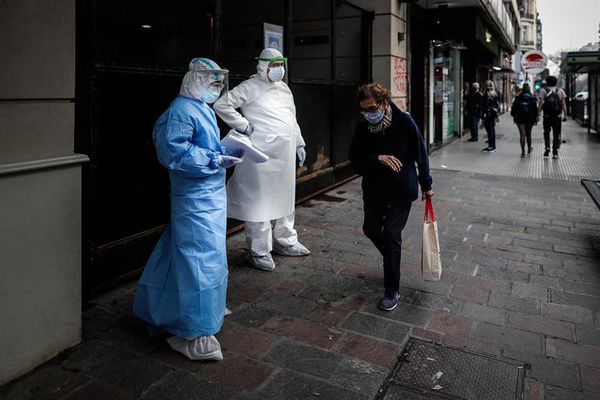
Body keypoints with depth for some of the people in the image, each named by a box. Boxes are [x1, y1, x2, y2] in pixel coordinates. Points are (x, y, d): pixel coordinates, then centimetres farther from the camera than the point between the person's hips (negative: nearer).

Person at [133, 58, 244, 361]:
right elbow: (175, 152, -24)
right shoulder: (181, 111, -16)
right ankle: (193, 334, 3)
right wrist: (217, 160, -23)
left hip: (210, 195, 11)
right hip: (196, 200, -11)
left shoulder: (203, 109, 16)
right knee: (200, 259, -8)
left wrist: (227, 152, 7)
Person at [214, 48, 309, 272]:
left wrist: (299, 144, 22)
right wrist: (244, 126, -14)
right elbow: (221, 105, -14)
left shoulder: (284, 88, 17)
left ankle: (285, 242, 32)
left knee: (286, 199, 16)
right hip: (262, 155, -8)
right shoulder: (250, 88, -7)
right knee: (260, 201, -4)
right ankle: (259, 252, 6)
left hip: (285, 154, 8)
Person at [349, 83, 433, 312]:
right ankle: (392, 259, 48)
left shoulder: (403, 121, -16)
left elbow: (420, 153, -5)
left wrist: (426, 184, 1)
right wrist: (377, 158, -26)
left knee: (391, 236, -6)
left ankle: (392, 291, 7)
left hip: (401, 190, -4)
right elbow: (355, 160, -8)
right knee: (371, 229, 17)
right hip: (373, 190, 5)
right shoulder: (362, 127, -8)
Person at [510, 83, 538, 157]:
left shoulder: (518, 98, -2)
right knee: (528, 134, 17)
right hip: (529, 119, 1)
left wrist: (514, 117, 10)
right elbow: (535, 110, -3)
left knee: (522, 134, -3)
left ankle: (523, 151, -15)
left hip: (520, 119, -1)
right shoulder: (533, 99, -3)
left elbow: (513, 108, 1)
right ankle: (529, 149, 34)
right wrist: (535, 119, 4)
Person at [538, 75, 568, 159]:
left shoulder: (543, 91, 0)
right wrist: (565, 115, 2)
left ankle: (547, 148, -2)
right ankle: (555, 152, 4)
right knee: (556, 134, 6)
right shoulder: (560, 91, 6)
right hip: (558, 116, 1)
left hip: (547, 116, -1)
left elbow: (541, 104, -10)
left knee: (546, 133, 15)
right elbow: (564, 104, 0)